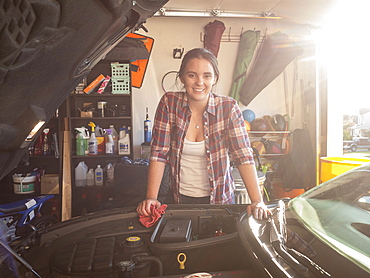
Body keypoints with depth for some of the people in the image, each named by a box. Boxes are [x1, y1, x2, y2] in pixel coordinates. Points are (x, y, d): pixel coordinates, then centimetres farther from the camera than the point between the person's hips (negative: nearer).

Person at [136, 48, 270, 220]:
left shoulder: (228, 108, -12)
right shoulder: (169, 103, -11)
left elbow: (244, 156, -16)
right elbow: (159, 153, -11)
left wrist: (257, 201, -25)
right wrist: (151, 197, -19)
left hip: (220, 199, 0)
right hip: (179, 198, 1)